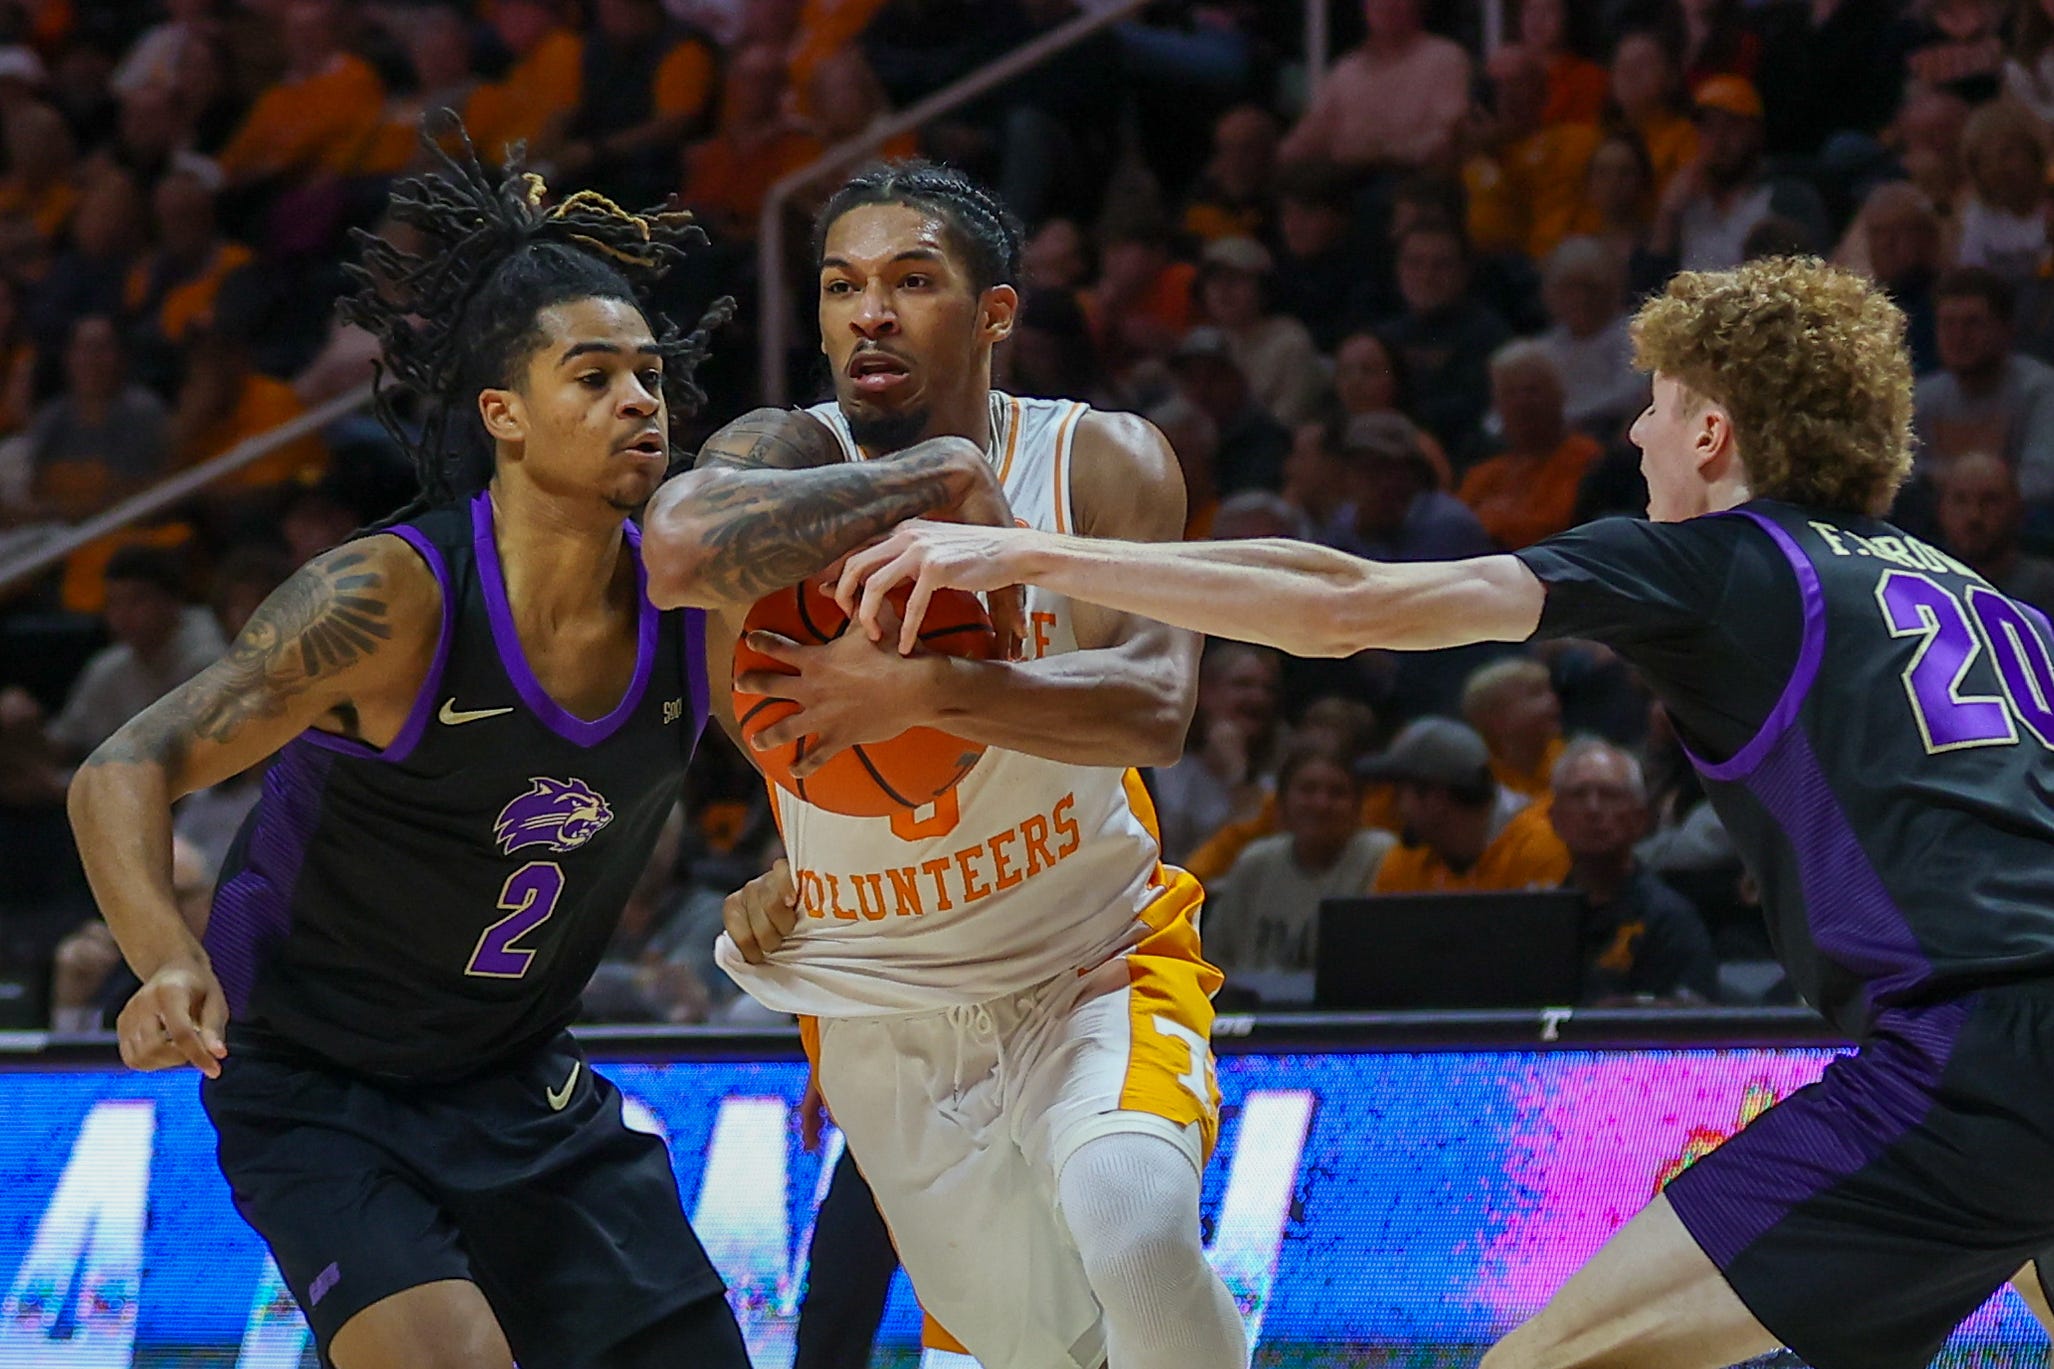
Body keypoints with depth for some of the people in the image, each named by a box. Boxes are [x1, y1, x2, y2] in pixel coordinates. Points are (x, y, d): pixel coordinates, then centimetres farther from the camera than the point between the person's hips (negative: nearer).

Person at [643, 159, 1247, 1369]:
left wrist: (926, 691, -37)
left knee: (1133, 1229, -31)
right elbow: (681, 551, -40)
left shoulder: (1105, 464, -11)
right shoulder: (784, 460, -14)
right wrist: (941, 477, -33)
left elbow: (1152, 713, -26)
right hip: (882, 1013, 2)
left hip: (1096, 963, -1)